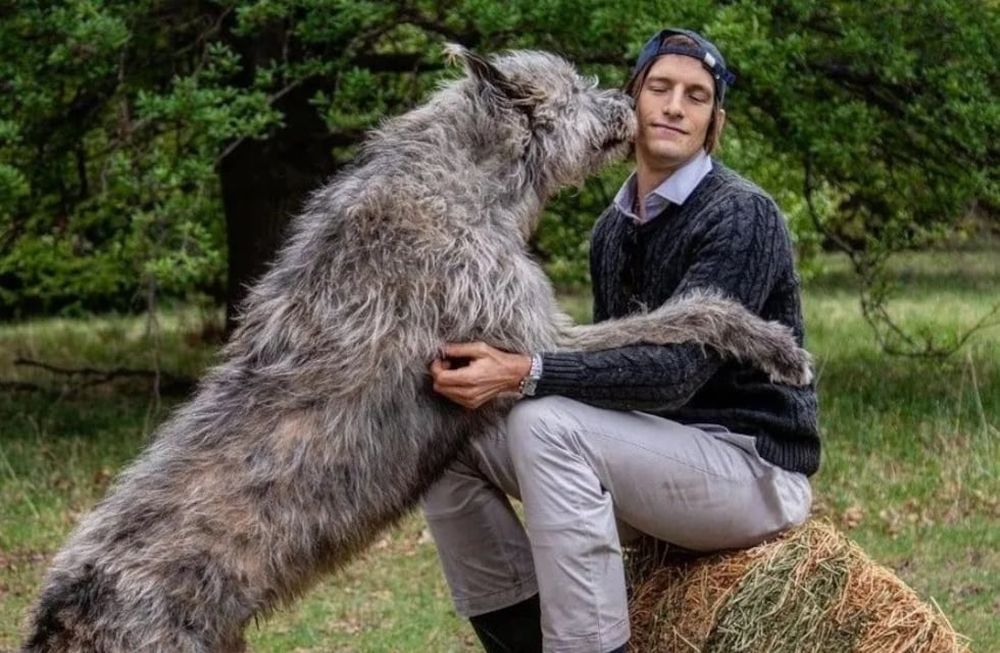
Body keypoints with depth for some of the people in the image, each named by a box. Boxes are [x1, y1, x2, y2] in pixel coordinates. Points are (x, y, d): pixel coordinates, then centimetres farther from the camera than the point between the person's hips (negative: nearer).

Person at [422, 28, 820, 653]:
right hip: (655, 456, 8)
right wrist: (500, 367, -6)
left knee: (546, 426, -31)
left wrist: (527, 373, -34)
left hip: (753, 469, -8)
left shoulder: (741, 216, -14)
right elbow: (617, 361, 11)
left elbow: (676, 369, -24)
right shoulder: (614, 228, 10)